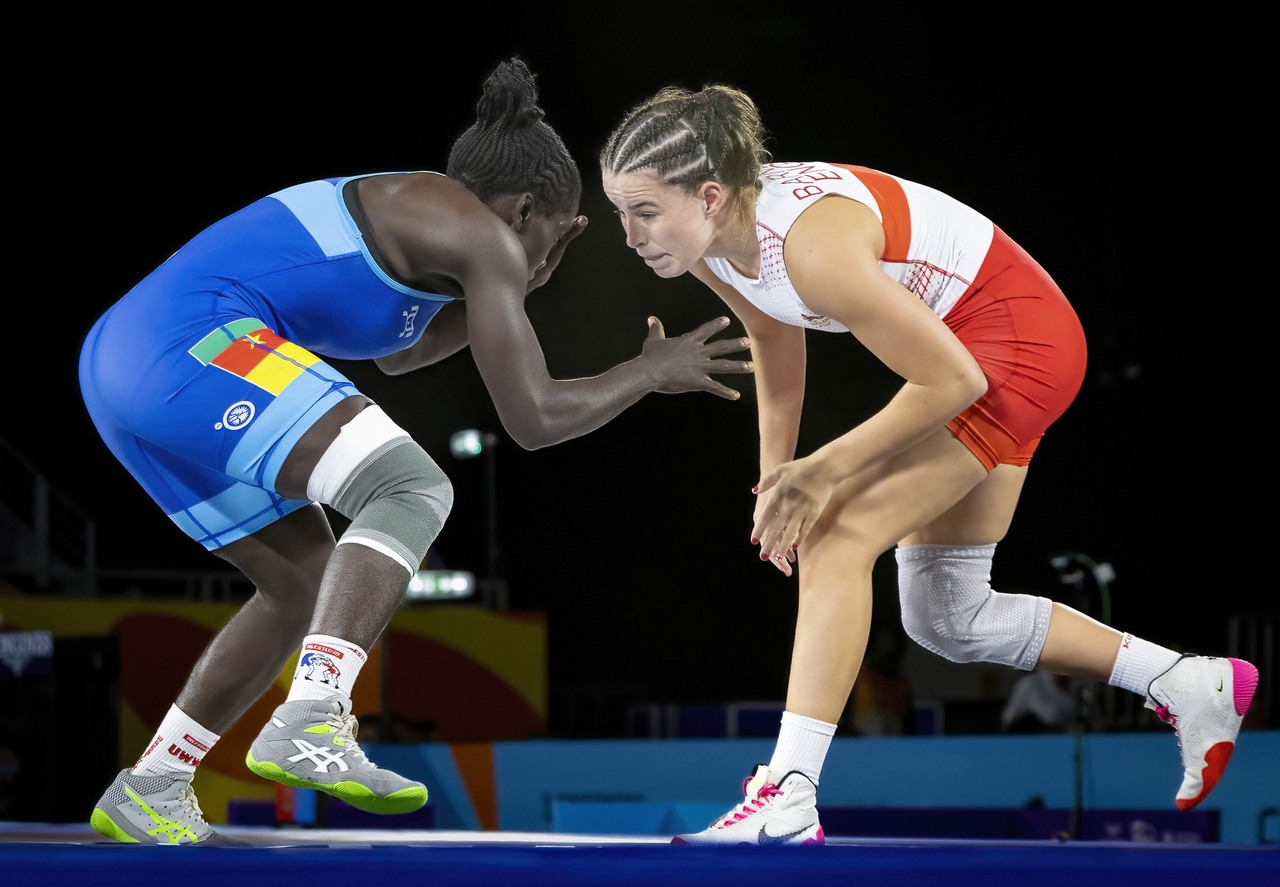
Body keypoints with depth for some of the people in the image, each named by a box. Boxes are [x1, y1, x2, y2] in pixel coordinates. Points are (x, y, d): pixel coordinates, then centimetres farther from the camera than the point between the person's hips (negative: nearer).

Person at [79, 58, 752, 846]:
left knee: (308, 585, 19)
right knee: (412, 491, -17)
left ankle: (148, 791, 24)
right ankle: (310, 722, -33)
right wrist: (652, 371, 10)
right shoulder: (481, 235, -3)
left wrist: (523, 276, 40)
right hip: (191, 345, -10)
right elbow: (534, 418, -6)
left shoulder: (405, 210, 25)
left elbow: (397, 353, 45)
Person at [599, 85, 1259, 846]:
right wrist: (777, 473, 10)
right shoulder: (710, 234, -9)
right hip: (972, 347, 10)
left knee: (837, 540, -20)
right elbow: (774, 335, 13)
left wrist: (825, 470, -21)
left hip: (1016, 340, -10)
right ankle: (1195, 688, 25)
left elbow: (952, 381, -26)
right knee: (946, 617, 12)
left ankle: (787, 801, -21)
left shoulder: (812, 246, -35)